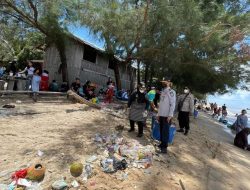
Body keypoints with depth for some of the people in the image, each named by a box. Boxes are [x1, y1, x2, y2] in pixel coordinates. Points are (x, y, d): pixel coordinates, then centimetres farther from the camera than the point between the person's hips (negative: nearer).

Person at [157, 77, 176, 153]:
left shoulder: (171, 92, -8)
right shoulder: (163, 92, 14)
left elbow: (173, 104, -14)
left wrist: (170, 115, -19)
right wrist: (159, 114, 15)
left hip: (167, 115, -7)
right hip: (161, 115, 7)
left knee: (165, 131, -3)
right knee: (161, 130, 12)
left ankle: (164, 147, 5)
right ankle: (162, 143, 24)